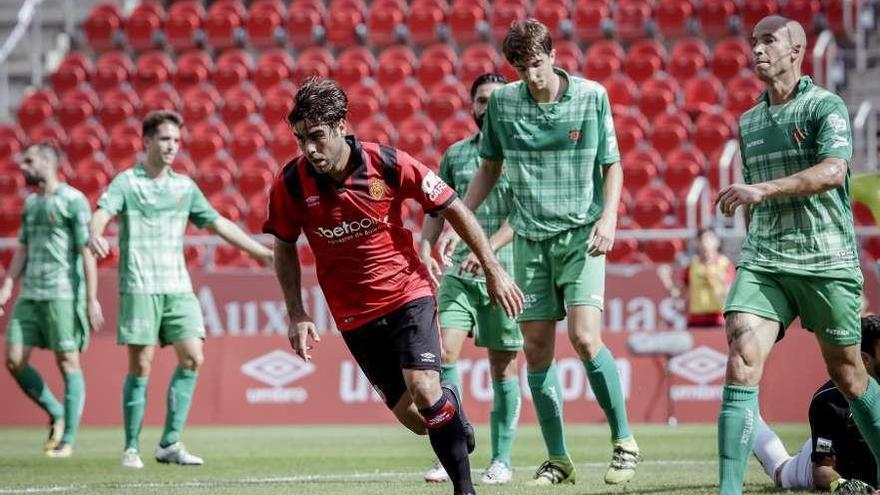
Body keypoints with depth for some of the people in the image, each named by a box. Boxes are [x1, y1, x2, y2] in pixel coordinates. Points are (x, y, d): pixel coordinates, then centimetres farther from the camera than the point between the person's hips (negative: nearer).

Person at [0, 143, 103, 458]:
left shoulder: (73, 201, -6)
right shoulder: (30, 203, 16)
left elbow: (87, 252, -9)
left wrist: (92, 299, -13)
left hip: (63, 294, -7)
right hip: (30, 295, 7)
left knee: (67, 362, -3)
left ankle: (68, 439, 1)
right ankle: (56, 414, 17)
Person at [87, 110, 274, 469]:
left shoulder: (184, 186, 14)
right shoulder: (126, 182, -1)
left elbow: (218, 223, 19)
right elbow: (103, 212, -17)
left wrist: (261, 252, 17)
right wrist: (94, 236, -40)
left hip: (178, 287, 5)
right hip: (139, 287, -5)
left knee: (192, 358, -6)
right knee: (140, 367, -5)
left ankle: (170, 443, 0)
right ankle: (132, 448, 5)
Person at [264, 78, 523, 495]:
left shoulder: (387, 164, -17)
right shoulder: (291, 184, -12)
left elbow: (453, 209, -5)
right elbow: (285, 248, 5)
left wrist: (493, 270, -4)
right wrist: (297, 314, -2)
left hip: (408, 292, -2)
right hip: (354, 314, 2)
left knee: (423, 390, -22)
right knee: (415, 419, -2)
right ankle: (451, 404, 34)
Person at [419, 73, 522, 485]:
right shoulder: (455, 154, 13)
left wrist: (487, 249, -22)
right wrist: (426, 249, 1)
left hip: (505, 271, -3)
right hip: (458, 270, 3)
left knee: (503, 366, 2)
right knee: (443, 352, -10)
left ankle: (501, 460, 11)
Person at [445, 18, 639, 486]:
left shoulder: (592, 96, -4)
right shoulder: (502, 102, 2)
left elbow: (612, 165, 2)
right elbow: (489, 168, 14)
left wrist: (609, 217, -13)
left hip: (580, 234, -3)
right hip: (530, 238, 3)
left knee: (585, 338, -18)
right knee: (536, 350, 1)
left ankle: (624, 442, -3)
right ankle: (557, 459, 12)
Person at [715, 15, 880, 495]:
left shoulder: (825, 107, -4)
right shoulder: (748, 122, 15)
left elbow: (833, 171, -22)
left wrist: (763, 189, -30)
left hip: (826, 261, -4)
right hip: (763, 262, 4)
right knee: (741, 360, -15)